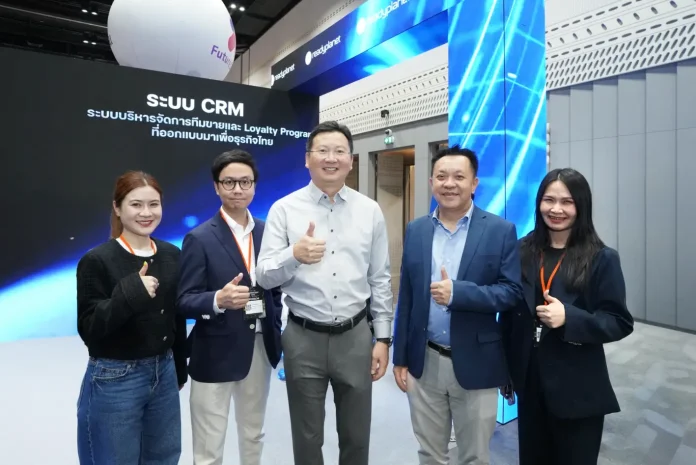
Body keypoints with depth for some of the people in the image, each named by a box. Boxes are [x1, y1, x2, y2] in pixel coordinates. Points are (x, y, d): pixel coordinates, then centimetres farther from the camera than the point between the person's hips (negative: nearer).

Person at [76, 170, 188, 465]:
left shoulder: (171, 255, 1)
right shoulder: (97, 260, -13)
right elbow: (89, 328, -14)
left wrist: (179, 370, 14)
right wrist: (131, 292, -28)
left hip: (163, 373, 5)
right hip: (114, 380, -4)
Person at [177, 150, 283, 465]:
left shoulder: (267, 232, 2)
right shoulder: (199, 238, -11)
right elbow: (185, 302, -13)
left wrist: (276, 334, 5)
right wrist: (219, 300, -32)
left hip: (260, 349, 5)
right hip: (216, 354, -4)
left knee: (253, 436, 25)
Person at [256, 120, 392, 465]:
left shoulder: (370, 211, 1)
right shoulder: (284, 209, -4)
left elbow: (380, 280, 4)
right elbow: (264, 277, -6)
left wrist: (383, 338, 3)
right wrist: (294, 255, -25)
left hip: (355, 336, 2)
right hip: (303, 337, -1)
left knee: (356, 437, 18)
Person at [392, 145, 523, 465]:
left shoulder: (501, 230, -6)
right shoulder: (416, 230, 3)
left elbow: (512, 292, -10)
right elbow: (406, 298, 5)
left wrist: (458, 292, -25)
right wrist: (400, 357, 5)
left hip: (475, 364, -2)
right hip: (424, 363, 3)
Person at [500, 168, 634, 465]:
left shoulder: (602, 259, -8)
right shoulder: (523, 251, -1)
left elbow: (620, 323, -8)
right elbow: (508, 315, 3)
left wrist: (569, 318, -25)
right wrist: (505, 372, 6)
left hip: (578, 390, -2)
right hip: (529, 383, 3)